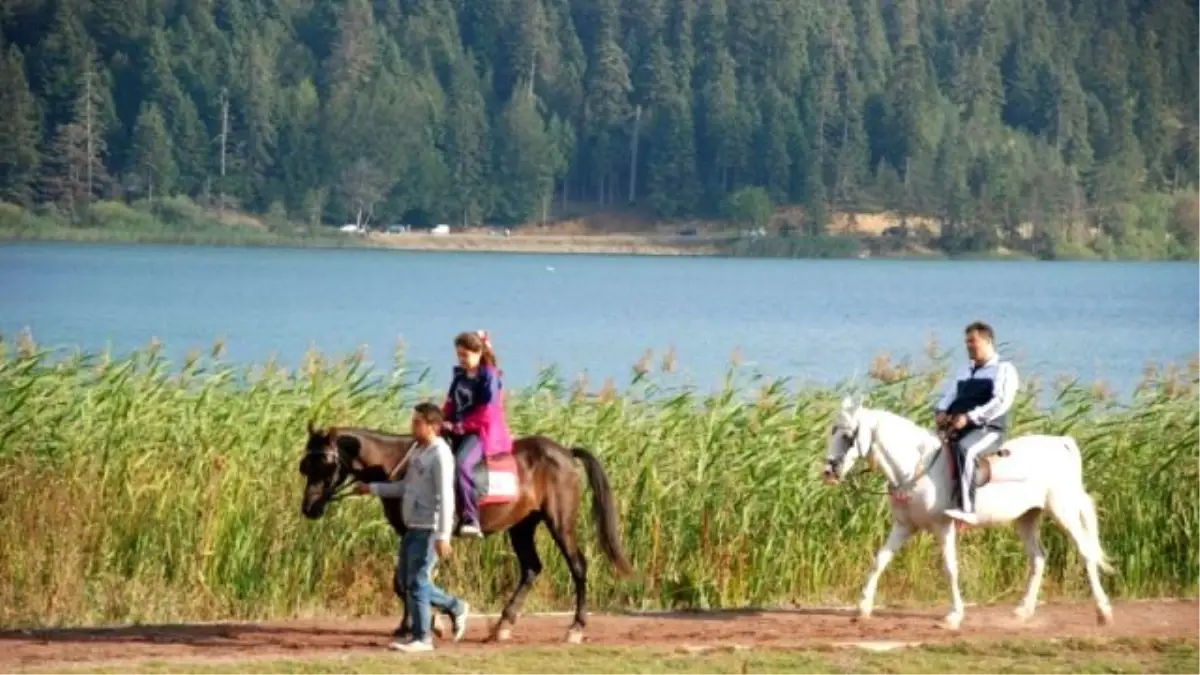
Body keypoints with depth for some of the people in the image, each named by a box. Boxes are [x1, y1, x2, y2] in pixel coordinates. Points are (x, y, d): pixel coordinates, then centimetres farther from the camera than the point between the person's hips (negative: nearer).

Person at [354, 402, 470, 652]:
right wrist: (372, 488, 21)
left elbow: (445, 497, -20)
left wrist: (442, 536, -25)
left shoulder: (440, 454, -15)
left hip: (429, 529, -10)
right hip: (413, 528, 10)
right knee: (406, 578, 14)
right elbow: (405, 487, 25)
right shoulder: (418, 451, 13)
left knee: (417, 581, -6)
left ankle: (422, 638, 2)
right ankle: (455, 607, 26)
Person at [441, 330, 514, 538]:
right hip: (459, 430, 9)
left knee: (462, 463, -33)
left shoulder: (489, 376, -7)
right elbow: (451, 404, 19)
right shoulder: (460, 376, 15)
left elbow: (487, 412, -13)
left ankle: (471, 521, -36)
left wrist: (460, 426, -16)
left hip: (482, 432, -9)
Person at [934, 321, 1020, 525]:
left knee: (965, 448, -38)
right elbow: (949, 394, 20)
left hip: (989, 429, -9)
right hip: (958, 428, 9)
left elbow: (1001, 402, -12)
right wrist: (942, 412, -4)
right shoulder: (965, 370, 25)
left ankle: (967, 510, -45)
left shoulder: (1004, 369, 1)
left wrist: (969, 417, -21)